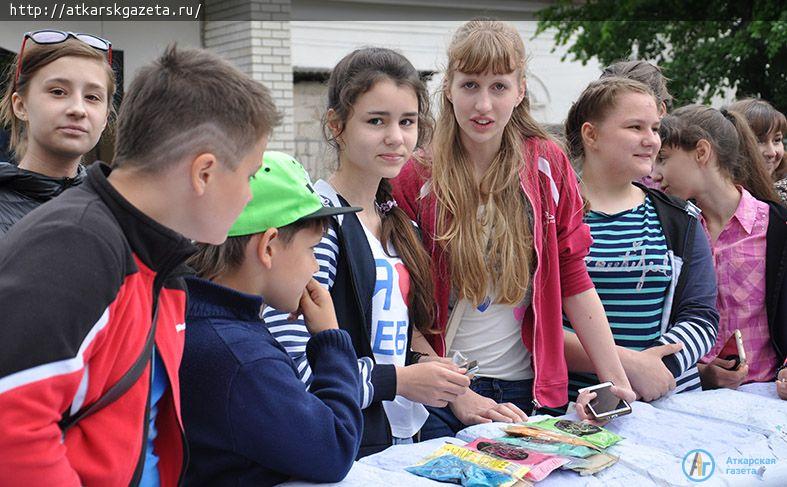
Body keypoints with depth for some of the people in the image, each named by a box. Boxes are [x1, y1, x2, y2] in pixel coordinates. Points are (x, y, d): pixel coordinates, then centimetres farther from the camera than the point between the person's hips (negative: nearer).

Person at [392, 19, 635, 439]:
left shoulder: (547, 165, 2)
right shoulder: (416, 177, -5)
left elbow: (573, 279, 4)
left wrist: (618, 382, -3)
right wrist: (459, 397, -14)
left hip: (529, 389, 2)